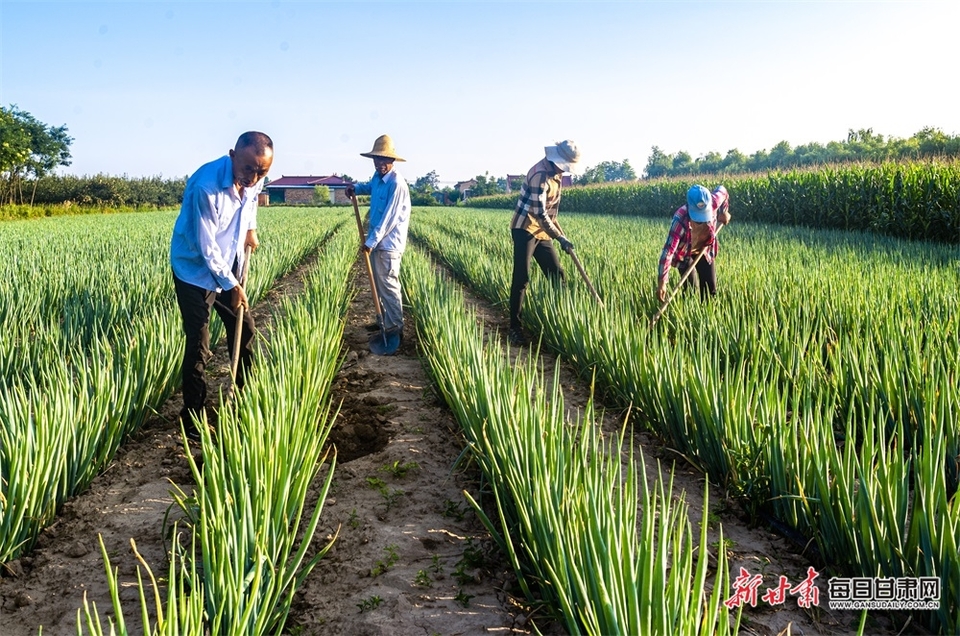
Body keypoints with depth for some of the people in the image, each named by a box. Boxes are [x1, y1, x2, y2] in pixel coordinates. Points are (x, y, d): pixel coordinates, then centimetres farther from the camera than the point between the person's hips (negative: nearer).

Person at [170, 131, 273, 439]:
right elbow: (207, 248, -26)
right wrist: (231, 285, -18)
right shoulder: (205, 186, -32)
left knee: (245, 330, 13)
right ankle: (192, 417, 10)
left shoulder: (254, 180, -11)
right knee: (198, 347, -5)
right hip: (196, 270, -7)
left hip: (229, 266, 7)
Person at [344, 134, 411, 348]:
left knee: (389, 286, -4)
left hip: (388, 243, -9)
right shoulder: (377, 177, 6)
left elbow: (389, 218, -22)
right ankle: (384, 322, 30)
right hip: (377, 241, 9)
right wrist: (355, 188, 12)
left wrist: (371, 241, -20)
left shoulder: (396, 183, -21)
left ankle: (395, 329, 4)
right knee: (379, 284, 17)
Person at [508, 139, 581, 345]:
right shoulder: (540, 174, -22)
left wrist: (560, 234, 19)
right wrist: (560, 238, -21)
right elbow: (540, 214, -24)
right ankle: (515, 328, -3)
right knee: (521, 278, -9)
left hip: (543, 232, 9)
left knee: (557, 274, 7)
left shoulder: (557, 174, 7)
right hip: (525, 229, -9)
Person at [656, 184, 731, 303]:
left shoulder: (713, 203, -30)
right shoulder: (681, 219, -41)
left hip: (705, 250, 4)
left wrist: (724, 212, 4)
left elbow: (722, 190, -4)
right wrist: (661, 283, -51)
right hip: (684, 254, -4)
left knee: (710, 289, 6)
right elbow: (668, 250, -46)